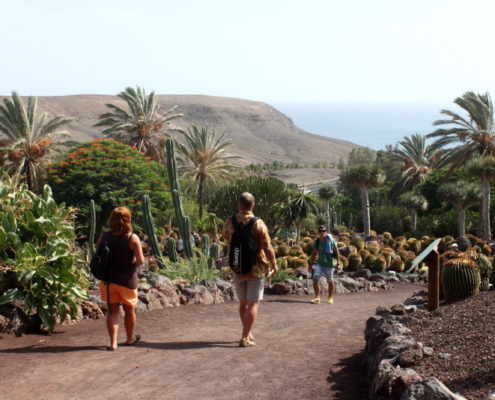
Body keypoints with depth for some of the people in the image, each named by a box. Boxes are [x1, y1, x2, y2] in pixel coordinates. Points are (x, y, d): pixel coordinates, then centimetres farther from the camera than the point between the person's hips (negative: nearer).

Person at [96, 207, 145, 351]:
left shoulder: (104, 237, -7)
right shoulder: (133, 238, -14)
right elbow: (140, 261, -16)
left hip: (108, 278, 2)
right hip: (127, 279, -1)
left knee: (112, 311, 9)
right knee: (129, 309, 17)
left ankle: (113, 342, 1)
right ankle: (130, 338, 34)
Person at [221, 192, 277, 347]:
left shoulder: (230, 222, -4)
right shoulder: (258, 224, -15)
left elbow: (225, 237, 18)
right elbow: (268, 248, -14)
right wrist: (273, 264, 0)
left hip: (237, 269, 4)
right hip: (256, 269, -4)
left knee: (243, 302, 18)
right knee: (253, 304, 1)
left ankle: (248, 333, 30)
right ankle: (245, 338, -4)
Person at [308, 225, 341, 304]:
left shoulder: (331, 240, -8)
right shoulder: (317, 241, 1)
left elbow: (336, 252, -3)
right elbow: (314, 254, 9)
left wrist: (338, 263, -8)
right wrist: (310, 265, 8)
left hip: (329, 264, -2)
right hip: (320, 263, 2)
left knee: (330, 281, 9)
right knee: (315, 278, -15)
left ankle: (330, 298, 29)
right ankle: (317, 298, -9)